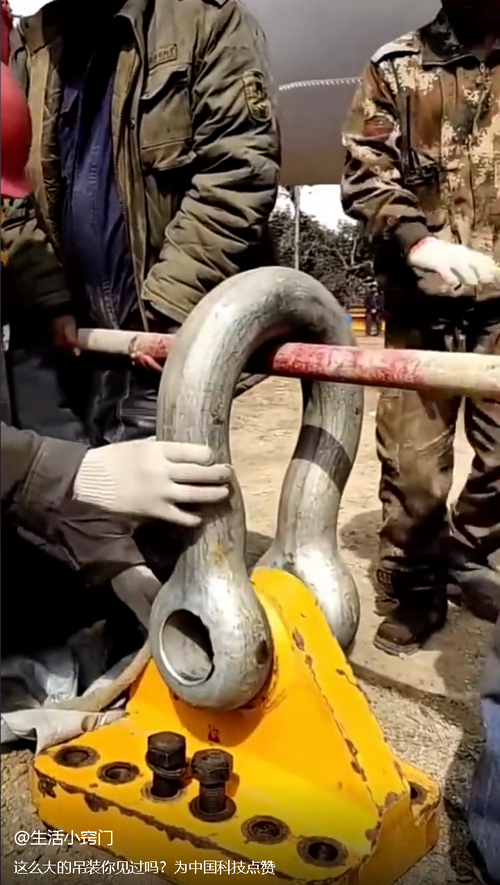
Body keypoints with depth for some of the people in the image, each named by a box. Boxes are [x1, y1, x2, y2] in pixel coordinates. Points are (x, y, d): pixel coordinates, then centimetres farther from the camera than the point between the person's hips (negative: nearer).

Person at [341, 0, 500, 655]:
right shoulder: (395, 68, 12)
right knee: (413, 468, -1)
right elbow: (365, 177, 1)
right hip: (421, 303, -1)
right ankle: (412, 593, 20)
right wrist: (417, 240, -18)